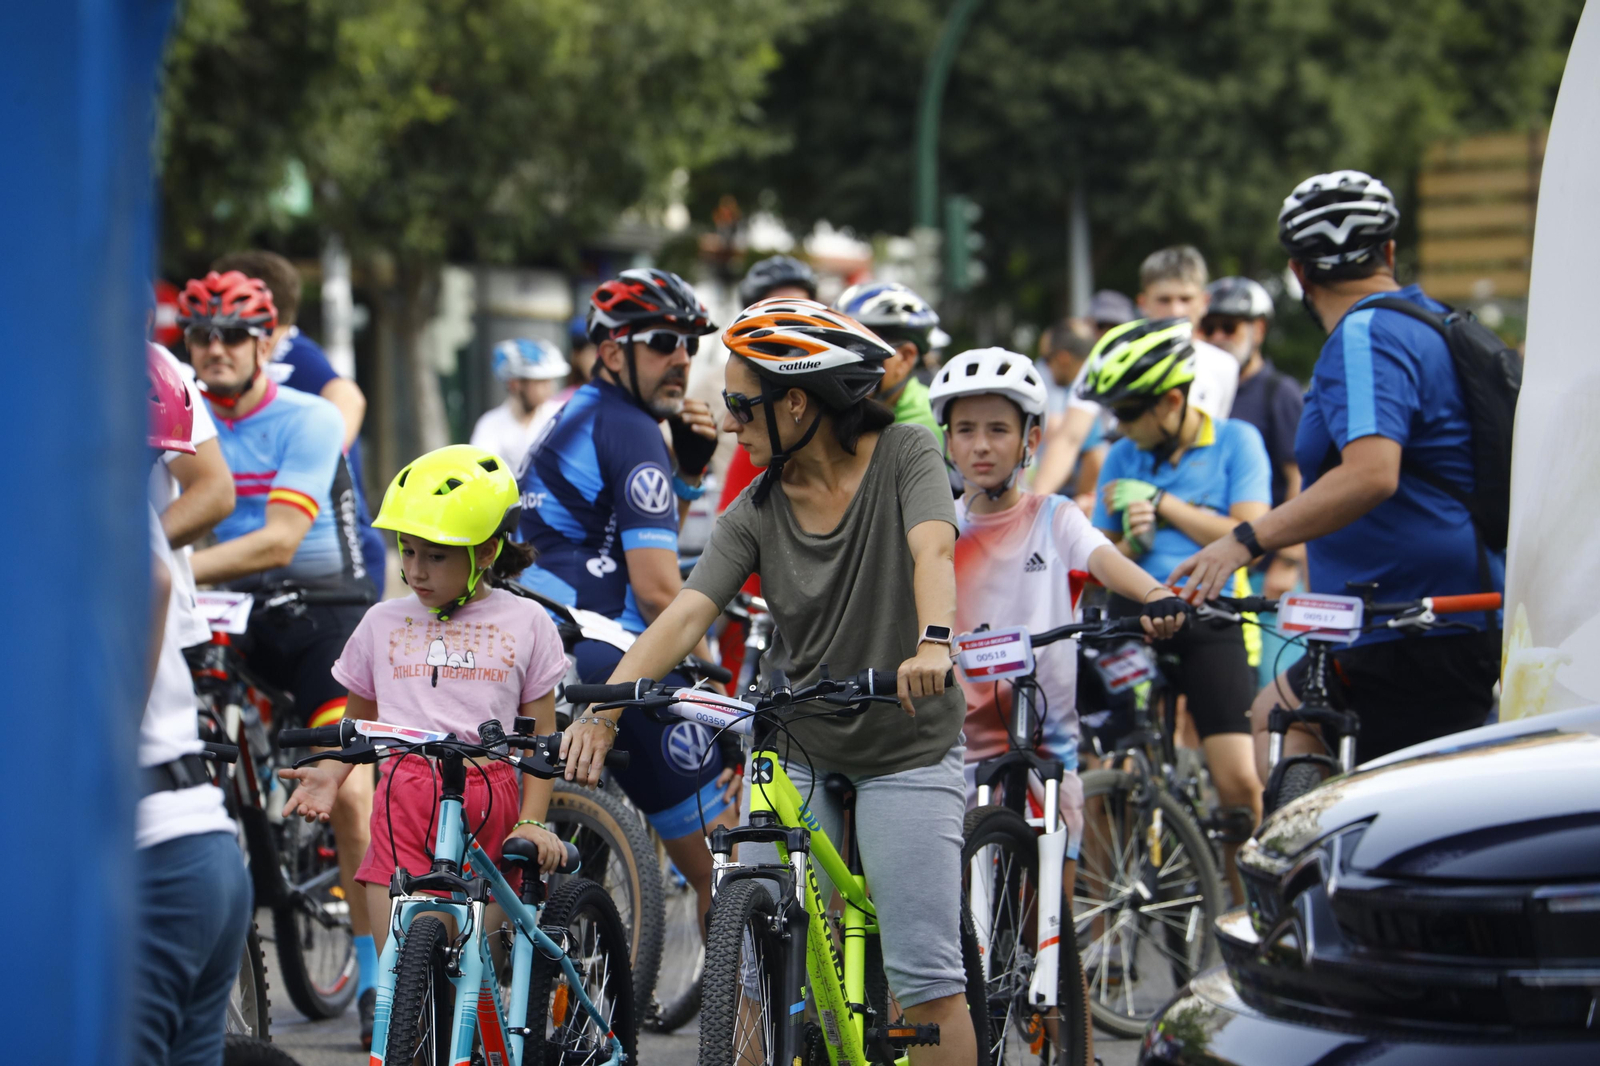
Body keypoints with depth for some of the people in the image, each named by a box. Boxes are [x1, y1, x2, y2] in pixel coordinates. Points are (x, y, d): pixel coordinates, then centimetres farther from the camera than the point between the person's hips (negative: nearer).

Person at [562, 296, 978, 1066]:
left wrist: (932, 644, -50)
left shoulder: (904, 455, -10)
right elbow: (685, 615, -14)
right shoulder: (757, 511, -3)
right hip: (794, 750, 3)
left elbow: (933, 550, -29)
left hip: (906, 751, -3)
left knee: (925, 981, -7)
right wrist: (601, 713, -30)